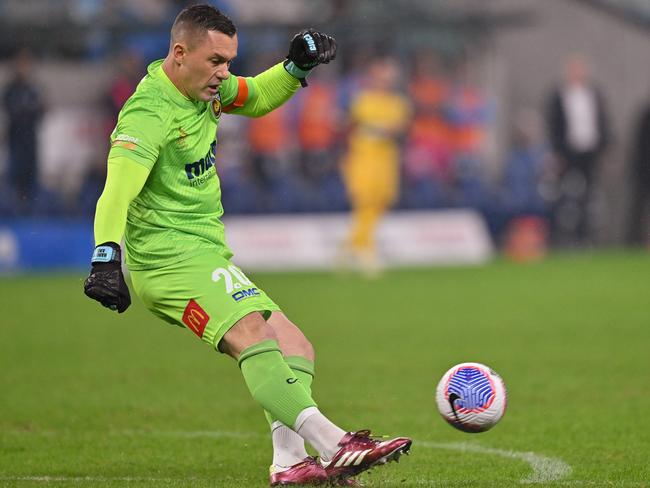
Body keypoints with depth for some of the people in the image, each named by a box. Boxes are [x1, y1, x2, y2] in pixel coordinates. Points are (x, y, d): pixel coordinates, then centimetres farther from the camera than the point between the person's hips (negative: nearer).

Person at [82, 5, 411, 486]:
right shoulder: (149, 113, -20)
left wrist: (296, 66, 10)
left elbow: (256, 98, 29)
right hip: (171, 260, -11)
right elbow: (118, 190, -34)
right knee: (250, 335, -29)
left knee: (294, 348, 7)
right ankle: (333, 444, -45)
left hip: (207, 256, 11)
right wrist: (106, 256, -49)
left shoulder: (207, 87, 8)